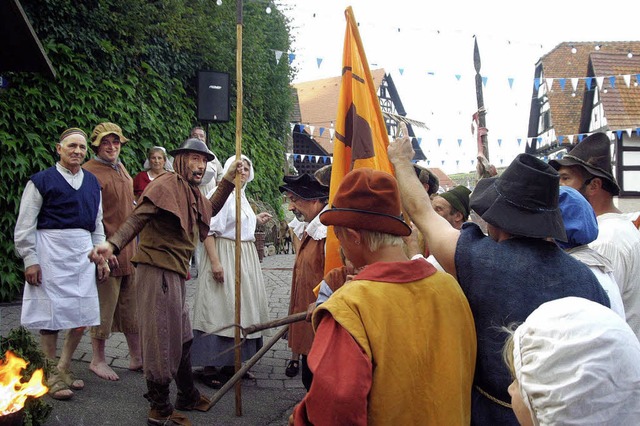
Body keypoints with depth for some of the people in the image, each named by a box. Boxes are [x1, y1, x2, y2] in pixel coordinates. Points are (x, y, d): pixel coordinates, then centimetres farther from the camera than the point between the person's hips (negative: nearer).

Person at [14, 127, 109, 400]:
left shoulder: (92, 183, 13)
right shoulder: (42, 181, -2)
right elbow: (25, 225, -3)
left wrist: (101, 257, 13)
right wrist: (30, 260, -9)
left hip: (83, 252, 5)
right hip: (51, 251, -5)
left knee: (83, 315, 6)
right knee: (52, 314, 0)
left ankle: (64, 367, 25)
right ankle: (52, 377, 15)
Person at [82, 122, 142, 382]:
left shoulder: (122, 169, 15)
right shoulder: (89, 172, -11)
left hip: (130, 250, 8)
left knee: (133, 305, 13)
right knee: (105, 306, 3)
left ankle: (137, 357, 25)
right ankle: (98, 360, 20)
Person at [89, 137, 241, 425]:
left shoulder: (191, 192, 16)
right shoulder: (168, 183, -12)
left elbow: (210, 209, 31)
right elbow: (138, 217, -22)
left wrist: (228, 179, 24)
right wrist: (113, 244, -37)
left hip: (175, 273, 10)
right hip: (158, 270, -10)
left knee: (182, 337, 21)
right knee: (162, 340, 1)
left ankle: (188, 396, 38)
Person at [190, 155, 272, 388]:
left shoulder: (241, 196, 14)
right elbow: (209, 230, -19)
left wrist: (255, 219, 19)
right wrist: (215, 262, -26)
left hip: (245, 257, 9)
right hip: (224, 257, -9)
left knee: (241, 309, 13)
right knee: (218, 309, -5)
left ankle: (231, 363, 24)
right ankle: (209, 367, 4)